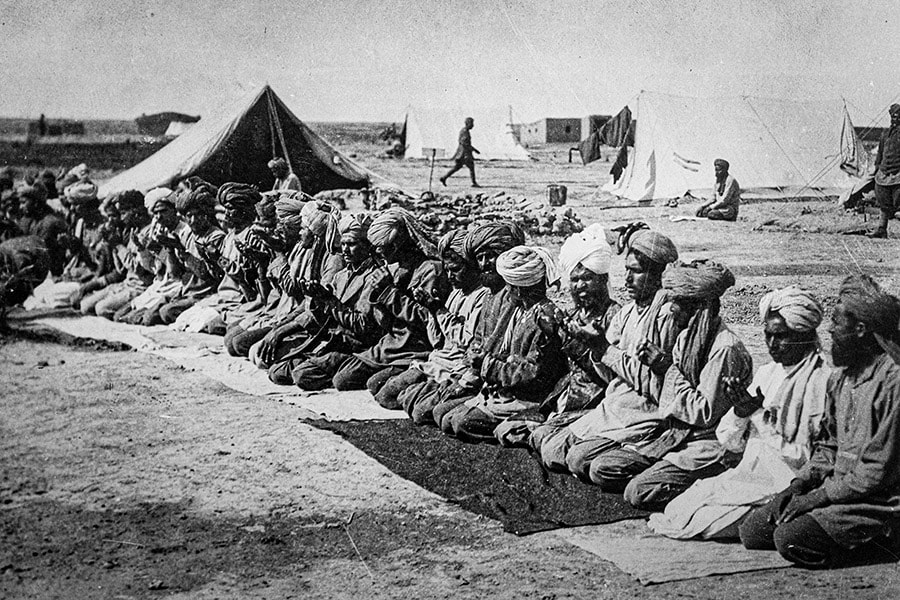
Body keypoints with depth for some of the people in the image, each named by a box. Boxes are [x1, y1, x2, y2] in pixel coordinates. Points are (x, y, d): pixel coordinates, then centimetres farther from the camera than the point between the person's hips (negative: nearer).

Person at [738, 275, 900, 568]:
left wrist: (819, 496, -16)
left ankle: (854, 542, -2)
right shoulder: (840, 376, 11)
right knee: (752, 531, -2)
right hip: (835, 488, 9)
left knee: (790, 538, -26)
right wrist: (801, 483, 2)